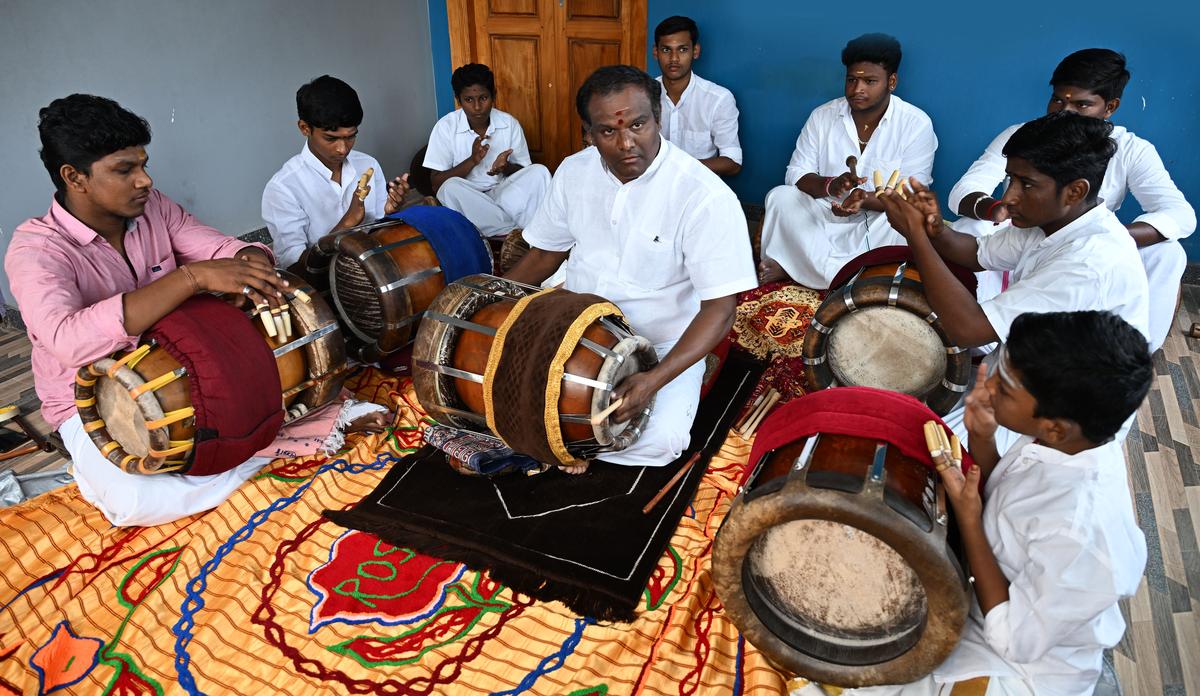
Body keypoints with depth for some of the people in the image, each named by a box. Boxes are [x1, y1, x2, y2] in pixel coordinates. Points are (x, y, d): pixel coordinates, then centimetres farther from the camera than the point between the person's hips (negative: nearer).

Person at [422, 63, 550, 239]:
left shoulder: (510, 124, -1)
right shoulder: (446, 127, -6)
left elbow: (524, 172, 6)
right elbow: (437, 183, -8)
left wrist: (505, 167, -18)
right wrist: (472, 161, -22)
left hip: (503, 193, 2)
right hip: (466, 200, -1)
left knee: (540, 171, -21)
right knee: (451, 187, -34)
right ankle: (517, 233, -29)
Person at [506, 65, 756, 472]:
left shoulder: (705, 197, -22)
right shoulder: (574, 171, -4)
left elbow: (719, 309, -22)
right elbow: (546, 252, 10)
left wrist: (655, 379, -35)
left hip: (662, 346, -4)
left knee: (659, 440, -27)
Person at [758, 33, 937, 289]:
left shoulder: (916, 124, -6)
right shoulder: (822, 116, 1)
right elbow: (796, 174, -4)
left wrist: (865, 199, -32)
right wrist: (830, 185, -26)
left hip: (879, 223, -2)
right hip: (824, 218, 2)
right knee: (780, 196, -22)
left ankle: (795, 266, -29)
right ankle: (844, 277, -31)